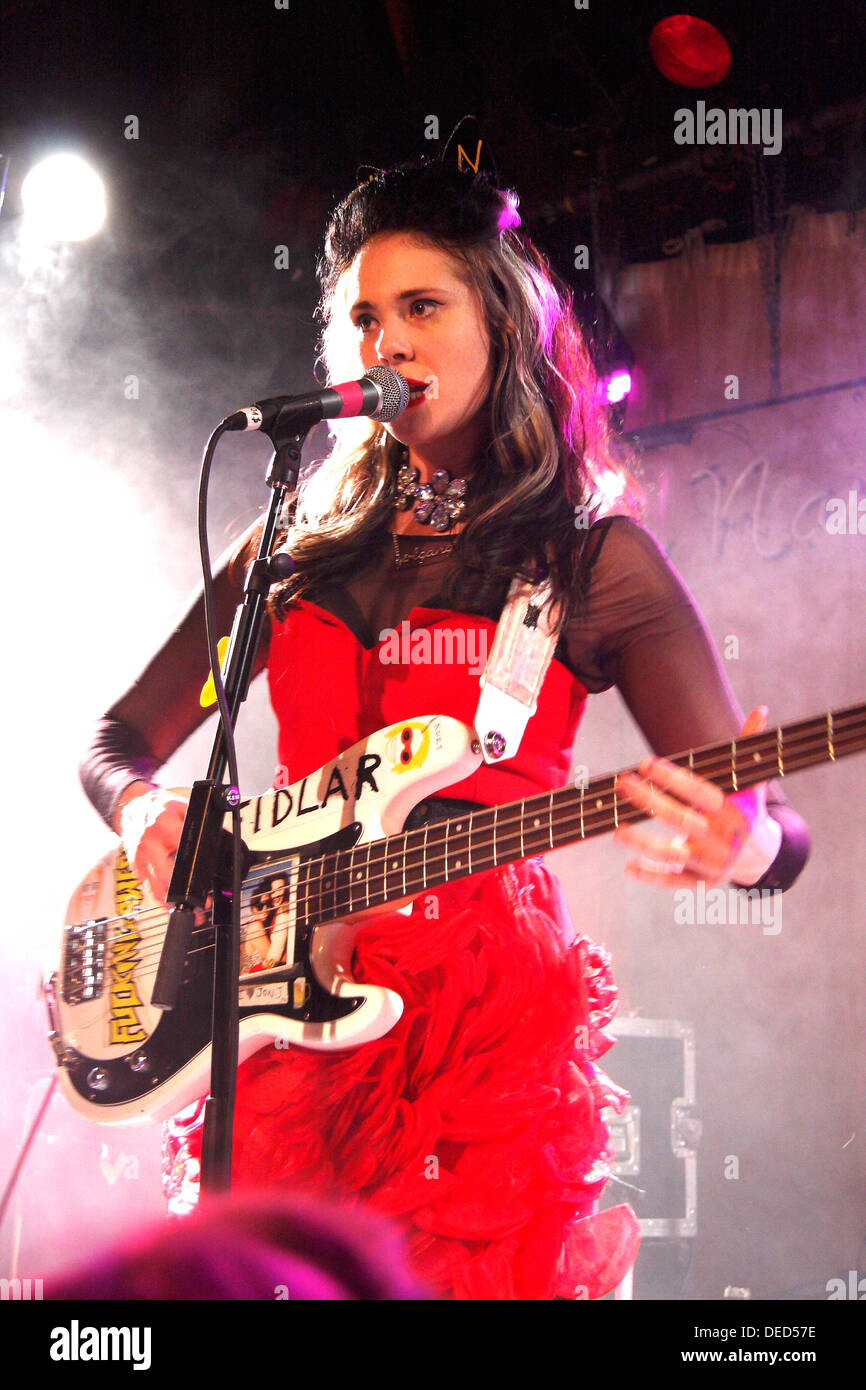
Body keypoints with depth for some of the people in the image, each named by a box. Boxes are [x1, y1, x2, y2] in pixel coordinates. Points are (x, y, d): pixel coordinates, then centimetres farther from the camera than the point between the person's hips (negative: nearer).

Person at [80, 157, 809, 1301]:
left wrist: (744, 844, -28)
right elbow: (117, 738, 19)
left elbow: (774, 829, -3)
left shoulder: (592, 557, 3)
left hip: (488, 1002, -3)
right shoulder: (301, 545, 13)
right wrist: (146, 809, -5)